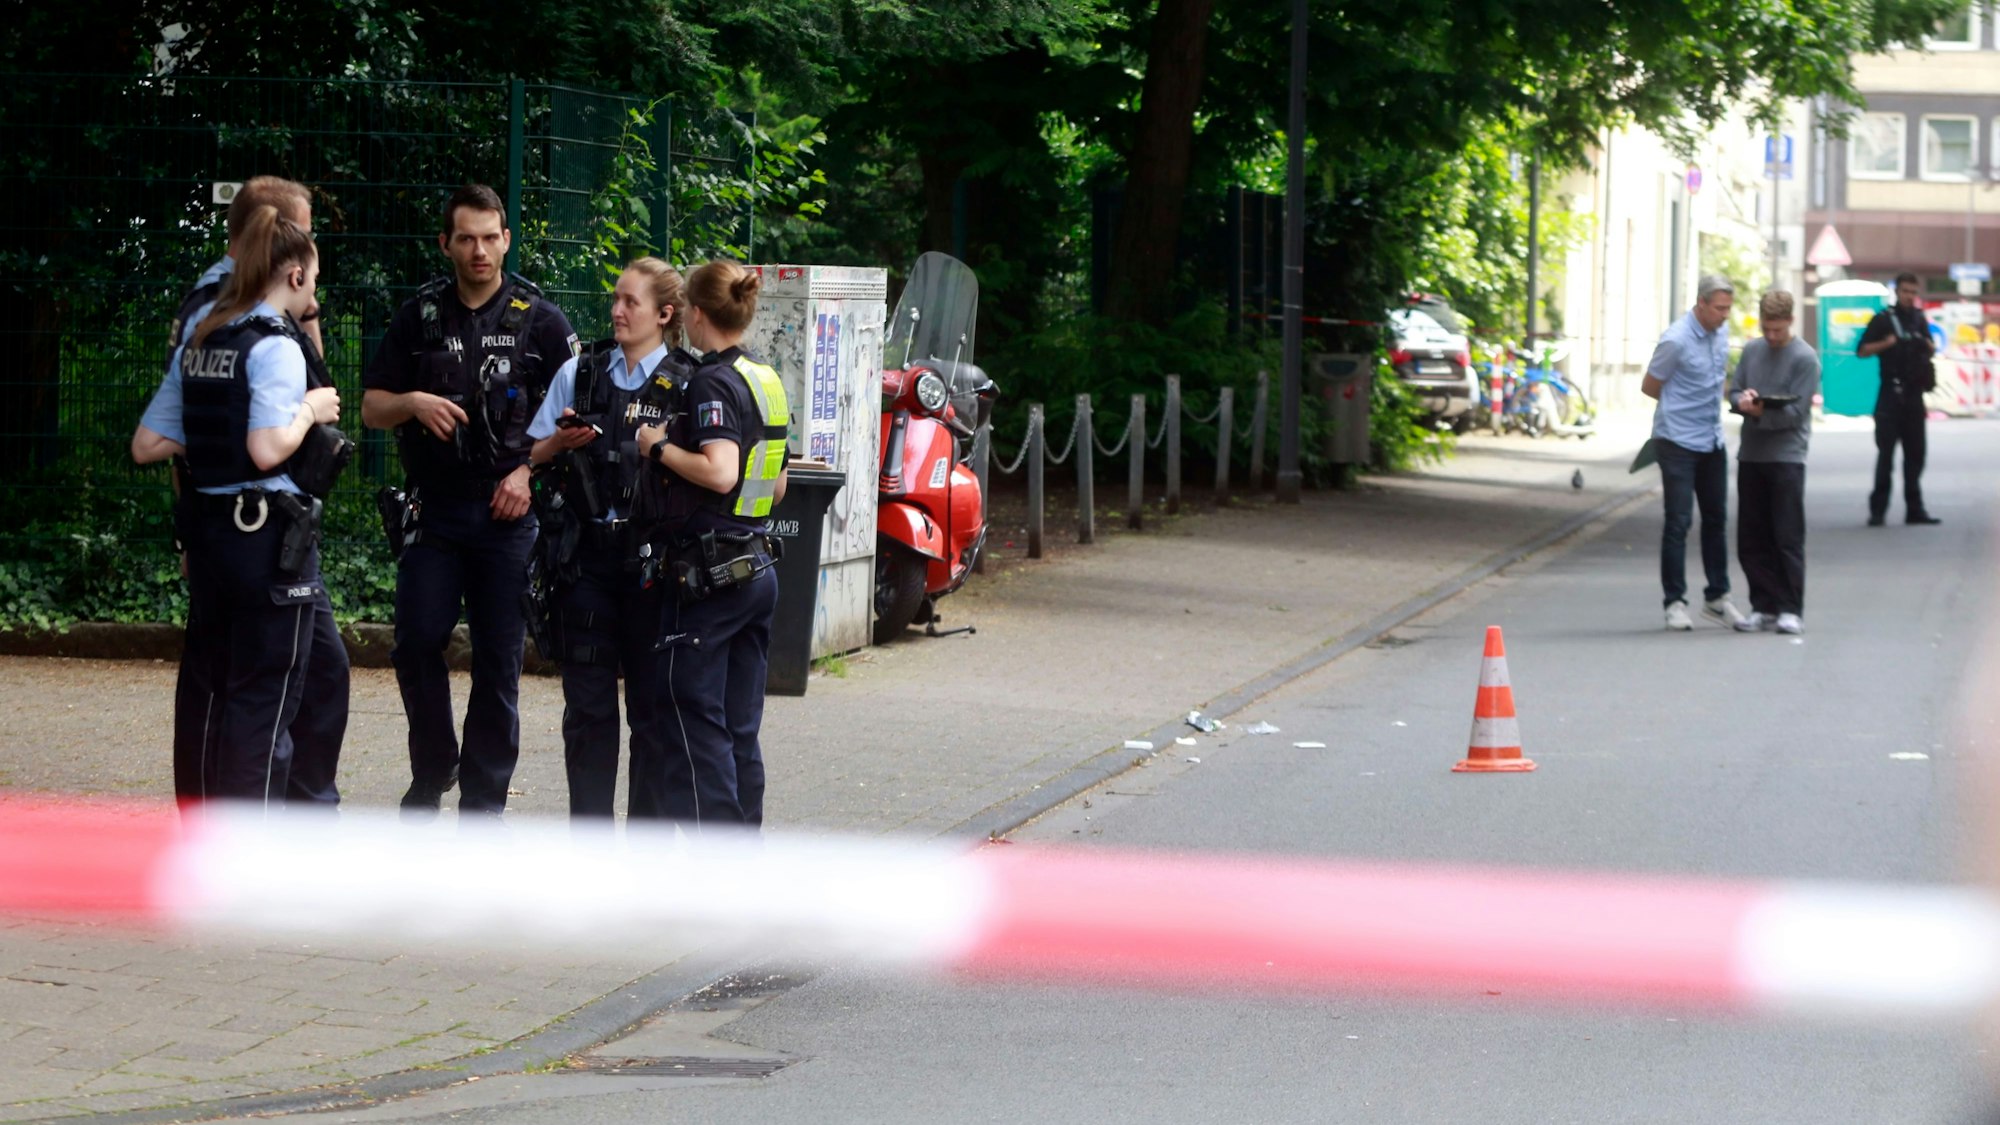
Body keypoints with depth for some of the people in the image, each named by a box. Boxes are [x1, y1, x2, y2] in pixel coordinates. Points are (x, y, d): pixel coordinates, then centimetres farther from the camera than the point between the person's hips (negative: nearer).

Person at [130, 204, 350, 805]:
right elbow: (269, 449, -25)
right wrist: (311, 410, -8)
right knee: (266, 699, -1)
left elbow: (147, 445, 12)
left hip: (209, 530, 8)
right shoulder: (276, 346, -13)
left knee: (326, 670, 21)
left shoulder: (198, 344, 11)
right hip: (270, 532, -8)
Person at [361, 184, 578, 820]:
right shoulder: (419, 316, 9)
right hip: (432, 510, 1)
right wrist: (413, 403, -10)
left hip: (508, 513, -1)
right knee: (417, 643, -7)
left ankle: (483, 802, 7)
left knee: (498, 662, -1)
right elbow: (371, 408, 11)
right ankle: (432, 773, 14)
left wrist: (531, 471, -9)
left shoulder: (540, 322, 4)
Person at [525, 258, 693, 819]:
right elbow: (534, 456, 15)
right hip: (585, 555, 3)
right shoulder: (579, 373, 11)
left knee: (653, 701, 1)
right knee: (587, 701, 4)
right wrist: (561, 442, -5)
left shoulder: (685, 386, 1)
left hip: (649, 558, -2)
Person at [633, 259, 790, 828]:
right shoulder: (767, 381, 12)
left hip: (709, 572, -8)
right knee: (739, 727, 11)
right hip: (758, 564, 8)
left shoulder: (712, 382, -13)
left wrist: (661, 447, -13)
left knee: (693, 715, -4)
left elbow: (719, 472, -27)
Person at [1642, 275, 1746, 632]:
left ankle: (1717, 597, 22)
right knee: (1678, 522, -6)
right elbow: (1650, 386, -8)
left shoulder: (1722, 331, 4)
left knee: (1716, 519, 13)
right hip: (1678, 442, -7)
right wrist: (1685, 406, 3)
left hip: (1712, 441, 7)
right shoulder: (1676, 340, -18)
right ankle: (1675, 602, 0)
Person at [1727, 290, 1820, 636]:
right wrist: (1742, 400, -13)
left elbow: (1796, 411, -11)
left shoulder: (1805, 358, -6)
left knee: (1788, 537, -4)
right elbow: (1734, 392, 10)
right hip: (1750, 455, 5)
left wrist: (1761, 412, -22)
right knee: (1751, 539, 6)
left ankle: (1791, 610, -1)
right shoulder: (1752, 351, 11)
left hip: (1786, 457, -5)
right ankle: (1764, 607, 13)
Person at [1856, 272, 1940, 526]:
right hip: (1891, 395, -5)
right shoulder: (1883, 319, -2)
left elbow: (1930, 351, 24)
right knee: (1886, 453, -5)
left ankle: (1914, 508, 10)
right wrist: (1886, 343, -18)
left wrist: (1926, 345, 2)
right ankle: (1878, 509, -3)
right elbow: (1862, 351, -4)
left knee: (1915, 453, 6)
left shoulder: (1919, 319, 13)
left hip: (1914, 394, 5)